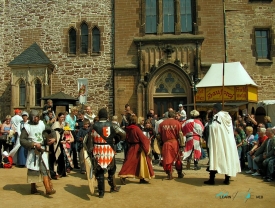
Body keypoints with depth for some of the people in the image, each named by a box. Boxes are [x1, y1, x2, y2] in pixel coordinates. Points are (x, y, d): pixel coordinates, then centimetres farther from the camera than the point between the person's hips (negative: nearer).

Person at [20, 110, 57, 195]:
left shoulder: (42, 124, 6)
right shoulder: (27, 127, -7)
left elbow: (51, 131, 19)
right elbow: (22, 140, -11)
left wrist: (54, 138, 0)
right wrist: (34, 144, -20)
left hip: (42, 150, 3)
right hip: (33, 151, -3)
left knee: (44, 169, -3)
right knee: (33, 170, 6)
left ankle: (48, 189, -6)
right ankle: (33, 188, 22)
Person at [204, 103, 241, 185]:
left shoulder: (216, 116, -10)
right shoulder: (228, 116, 9)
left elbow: (213, 128, -19)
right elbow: (231, 131, 12)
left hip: (218, 142, -6)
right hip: (229, 142, 6)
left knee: (215, 158, -1)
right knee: (228, 157, 10)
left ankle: (212, 179, 1)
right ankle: (227, 179, 13)